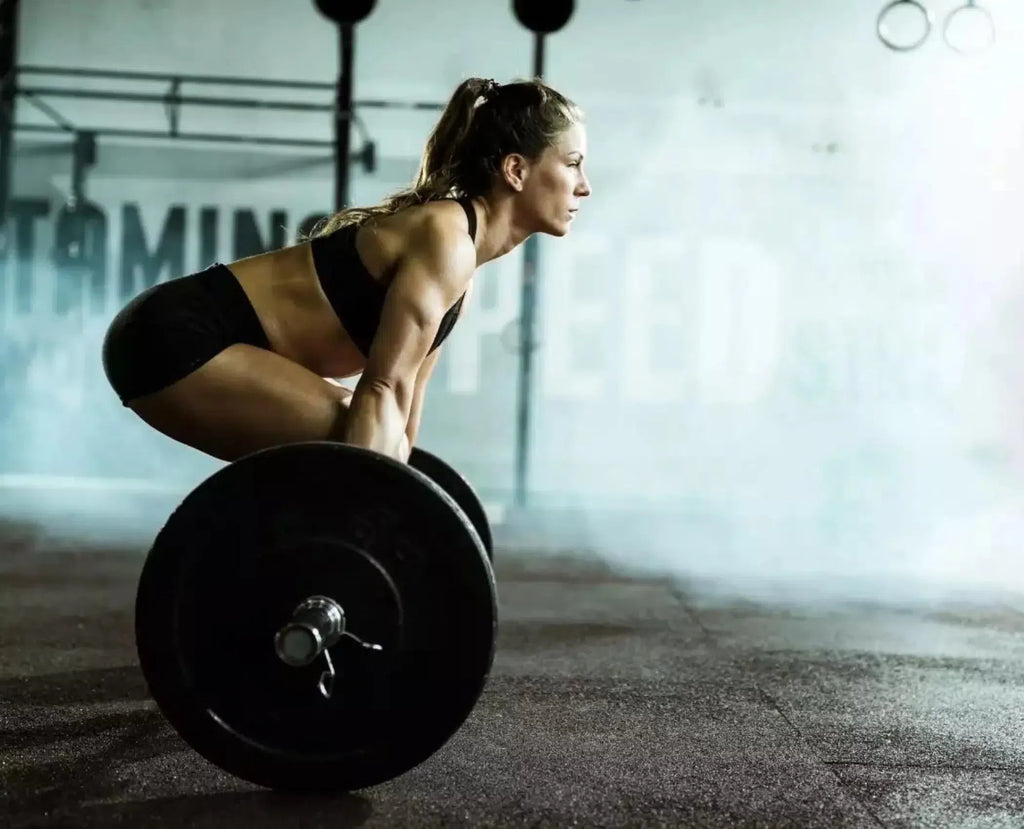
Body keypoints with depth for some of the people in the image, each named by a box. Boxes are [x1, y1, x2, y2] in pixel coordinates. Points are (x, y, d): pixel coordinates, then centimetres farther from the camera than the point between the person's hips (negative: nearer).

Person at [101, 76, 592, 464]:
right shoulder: (446, 239, -16)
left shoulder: (458, 263, 11)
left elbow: (403, 394, 18)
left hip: (184, 336, 10)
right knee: (361, 443, -16)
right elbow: (383, 391, -24)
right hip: (177, 336, -10)